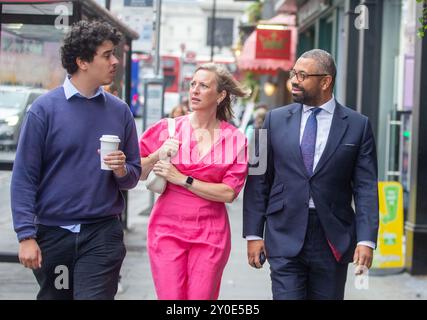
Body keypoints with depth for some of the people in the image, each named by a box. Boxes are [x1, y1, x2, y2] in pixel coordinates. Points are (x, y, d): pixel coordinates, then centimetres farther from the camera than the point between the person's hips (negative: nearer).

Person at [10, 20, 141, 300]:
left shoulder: (120, 111, 6)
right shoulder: (44, 109, -4)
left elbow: (134, 175, 12)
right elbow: (24, 177, -5)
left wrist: (122, 170, -11)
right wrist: (26, 236, -12)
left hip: (103, 235, 1)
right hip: (53, 233, -1)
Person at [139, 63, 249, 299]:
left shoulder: (234, 140, 0)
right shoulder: (168, 129, 1)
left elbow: (229, 193, -7)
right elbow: (137, 174, 5)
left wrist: (183, 179, -11)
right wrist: (158, 155, -14)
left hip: (210, 233, 0)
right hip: (168, 228, 0)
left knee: (201, 297, 2)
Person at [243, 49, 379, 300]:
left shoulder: (357, 126, 1)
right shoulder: (276, 120, 5)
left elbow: (366, 188, -2)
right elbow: (258, 181, 6)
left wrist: (366, 240, -11)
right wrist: (253, 233, 1)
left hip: (334, 240, 0)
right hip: (285, 238, 0)